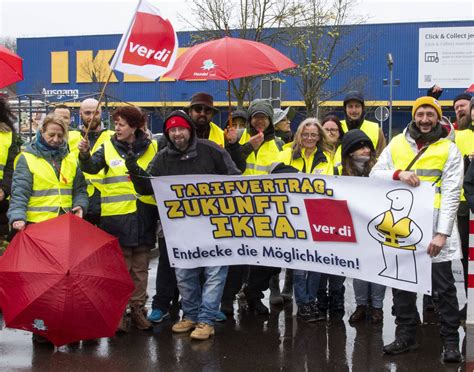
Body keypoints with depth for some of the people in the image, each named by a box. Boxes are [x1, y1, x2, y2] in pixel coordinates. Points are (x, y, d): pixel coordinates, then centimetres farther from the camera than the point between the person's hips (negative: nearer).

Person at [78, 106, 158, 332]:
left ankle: (137, 308, 21)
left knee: (140, 268, 10)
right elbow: (91, 167, -12)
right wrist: (85, 155, -31)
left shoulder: (152, 148, 6)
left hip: (144, 215, 1)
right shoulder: (108, 148, 3)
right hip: (116, 216, -1)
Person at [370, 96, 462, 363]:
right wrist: (398, 174, -13)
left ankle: (451, 340, 11)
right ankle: (406, 335, 23)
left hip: (433, 225, -3)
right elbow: (375, 174, 8)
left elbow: (451, 194, -7)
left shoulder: (449, 150, 0)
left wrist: (442, 233, -16)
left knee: (444, 286, 1)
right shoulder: (397, 144, 10)